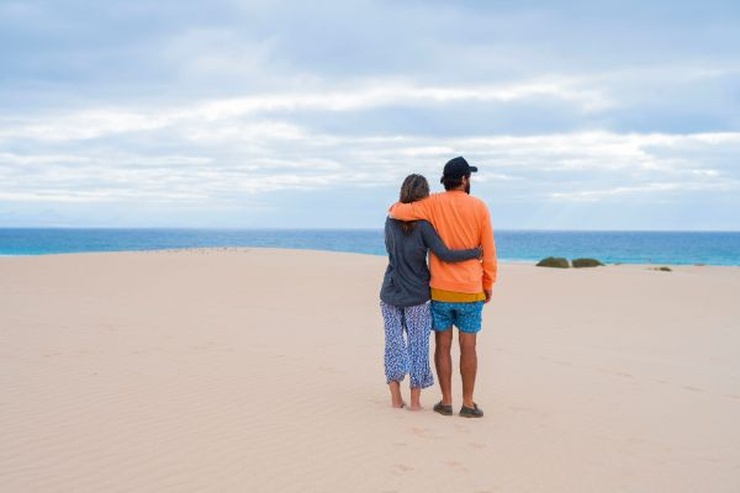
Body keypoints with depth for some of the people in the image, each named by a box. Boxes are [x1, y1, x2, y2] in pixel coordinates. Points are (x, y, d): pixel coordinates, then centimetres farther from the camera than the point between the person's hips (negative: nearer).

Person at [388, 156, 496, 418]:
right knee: (468, 347, 6)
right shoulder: (479, 207, -3)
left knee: (442, 346, 7)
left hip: (440, 289, 0)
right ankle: (468, 404, 8)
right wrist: (488, 284, 10)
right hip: (470, 290, 0)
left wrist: (395, 208, 10)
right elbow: (488, 251, -1)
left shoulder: (434, 204, -6)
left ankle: (446, 401, 10)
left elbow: (398, 211, -16)